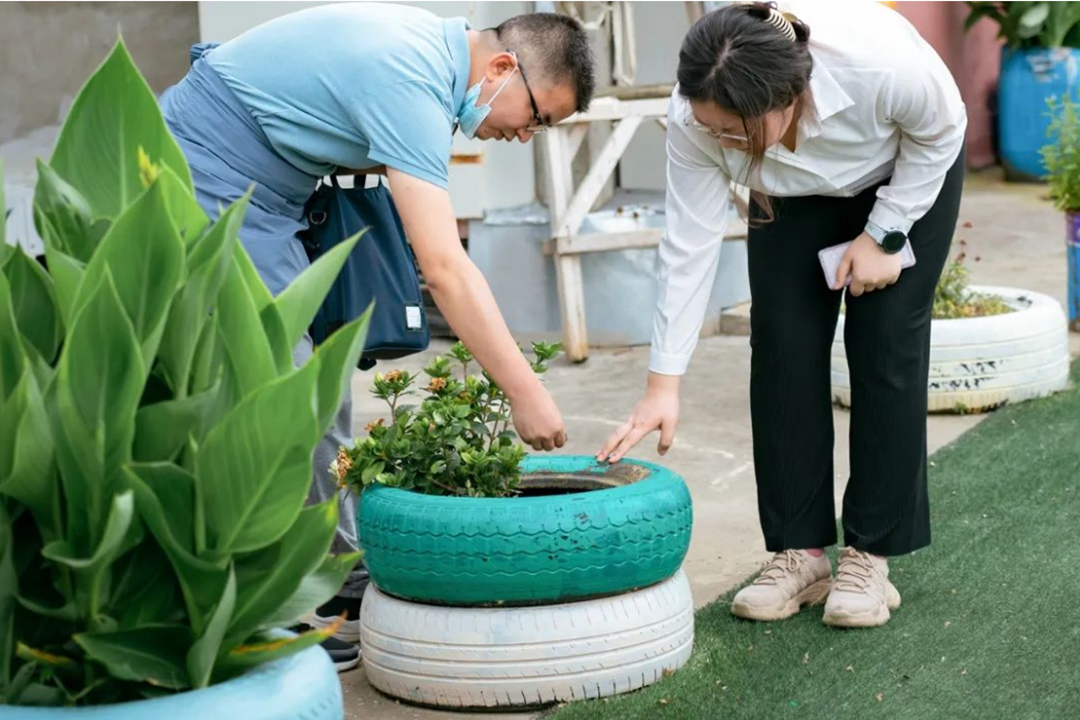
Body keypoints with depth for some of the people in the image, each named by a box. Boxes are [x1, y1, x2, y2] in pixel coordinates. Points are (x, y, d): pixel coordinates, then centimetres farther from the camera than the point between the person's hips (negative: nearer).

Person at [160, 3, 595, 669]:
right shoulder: (411, 87, -26)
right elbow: (445, 269, -32)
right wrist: (526, 393, -31)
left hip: (256, 189, 11)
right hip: (208, 182, -11)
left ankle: (340, 585, 16)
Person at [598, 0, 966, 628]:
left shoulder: (884, 62, -43)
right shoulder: (697, 117, -34)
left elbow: (942, 131, -20)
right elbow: (690, 246, -26)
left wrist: (884, 234, -18)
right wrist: (664, 383, -26)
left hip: (907, 171, -2)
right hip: (795, 194, 3)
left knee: (885, 348, -10)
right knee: (783, 348, -7)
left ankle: (872, 556, -2)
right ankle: (801, 552, 1)